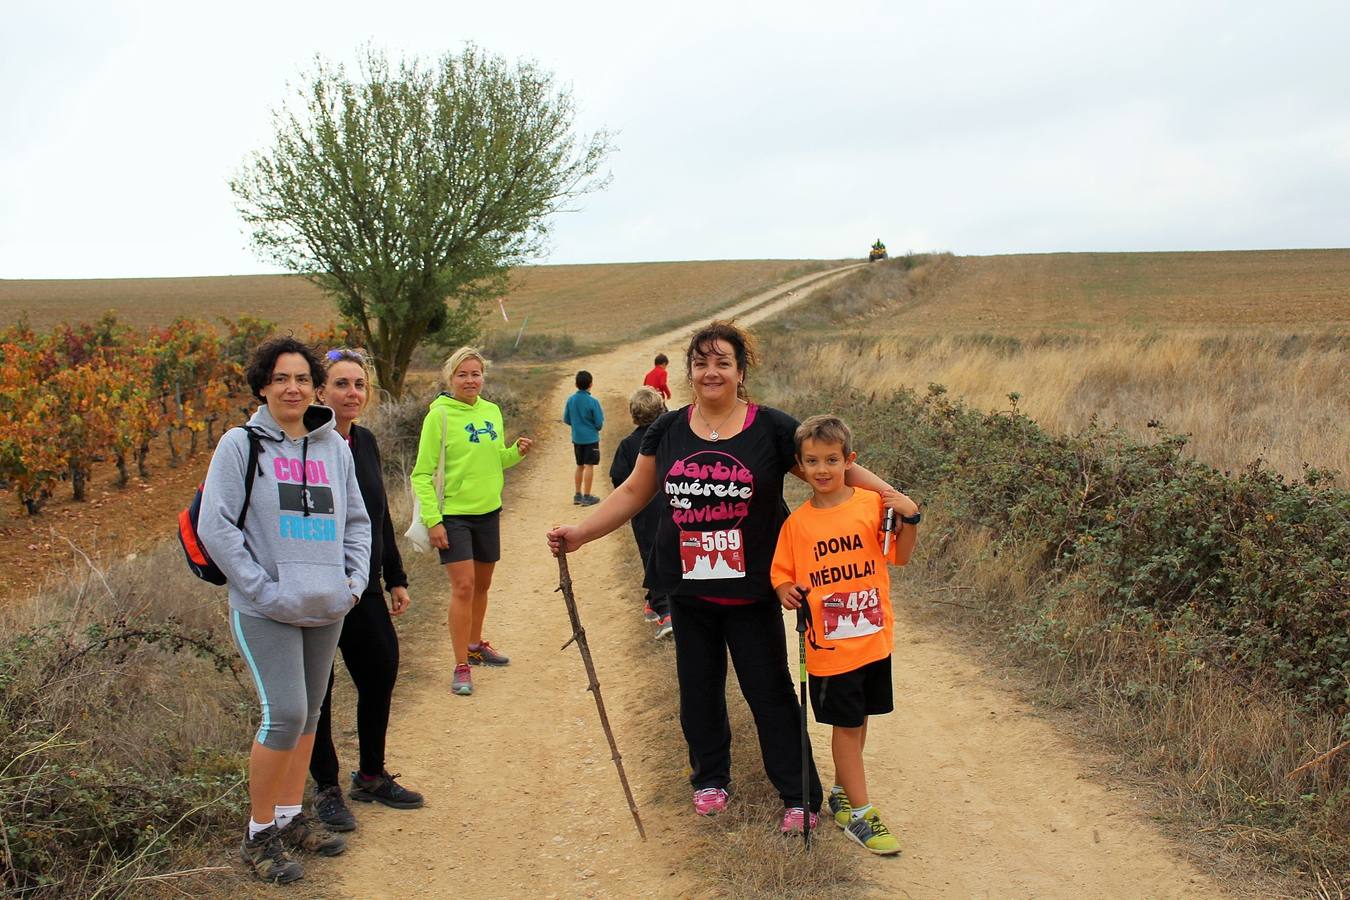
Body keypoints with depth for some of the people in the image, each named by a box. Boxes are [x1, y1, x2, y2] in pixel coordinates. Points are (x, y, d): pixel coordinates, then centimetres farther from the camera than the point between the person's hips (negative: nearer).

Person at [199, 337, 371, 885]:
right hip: (267, 612, -5)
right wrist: (264, 590, -14)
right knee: (284, 714, -10)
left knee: (309, 712, 12)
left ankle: (291, 817, 27)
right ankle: (260, 835, 6)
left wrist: (354, 581, 2)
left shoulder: (334, 447, 9)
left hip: (327, 608, 5)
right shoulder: (241, 445, -5)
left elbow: (356, 521, 16)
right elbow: (215, 526, -9)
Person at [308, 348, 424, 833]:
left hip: (364, 588, 7)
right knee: (317, 691, 6)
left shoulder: (366, 442, 8)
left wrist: (396, 579, 17)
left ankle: (371, 776, 31)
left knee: (381, 675, 12)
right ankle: (326, 789, 22)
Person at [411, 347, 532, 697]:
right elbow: (422, 473, -11)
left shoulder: (492, 411, 6)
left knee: (482, 585, 17)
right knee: (463, 586, -10)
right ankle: (461, 667, -3)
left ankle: (475, 644, 37)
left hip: (488, 511, 6)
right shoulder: (439, 416, -11)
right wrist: (432, 519, -17)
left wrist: (516, 452, -4)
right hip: (453, 514, -6)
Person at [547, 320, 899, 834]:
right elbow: (633, 493, 9)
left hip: (751, 592, -3)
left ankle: (799, 796, 17)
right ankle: (710, 779, 35)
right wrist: (579, 533, 1)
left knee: (770, 691, 3)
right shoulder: (668, 430, 3)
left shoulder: (772, 429, -6)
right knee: (698, 689, 14)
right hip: (688, 590, 3)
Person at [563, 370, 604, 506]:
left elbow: (566, 420, 5)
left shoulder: (571, 400, -2)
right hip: (591, 438, -5)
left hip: (577, 438, 5)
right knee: (589, 466, 0)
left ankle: (578, 495, 22)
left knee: (580, 466, 16)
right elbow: (599, 423, -13)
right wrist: (596, 428, 9)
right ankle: (586, 497, 1)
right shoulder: (592, 401, -16)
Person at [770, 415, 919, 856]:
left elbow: (899, 556, 4)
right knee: (846, 725, 5)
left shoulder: (872, 504, -4)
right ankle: (860, 813, 16)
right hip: (829, 645, -2)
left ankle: (842, 793, 36)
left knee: (859, 720, 16)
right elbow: (782, 572, 4)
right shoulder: (797, 522, -5)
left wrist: (909, 519, -12)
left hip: (874, 639, 2)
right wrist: (786, 591, -17)